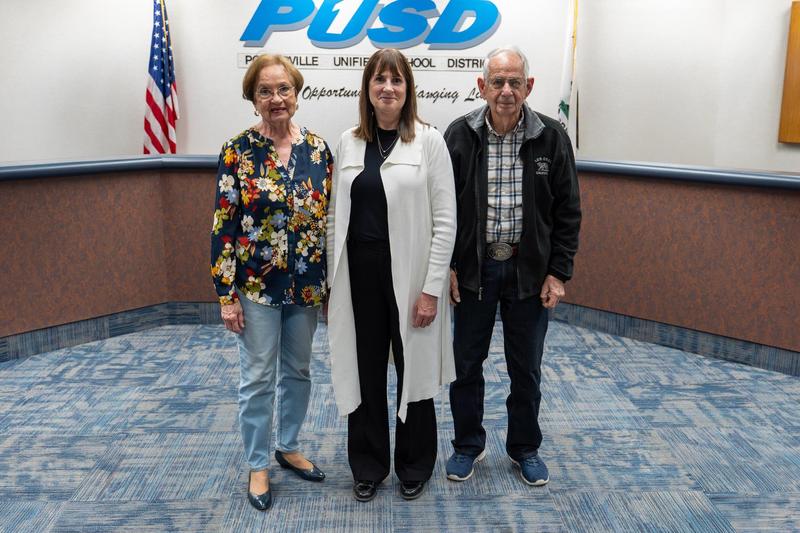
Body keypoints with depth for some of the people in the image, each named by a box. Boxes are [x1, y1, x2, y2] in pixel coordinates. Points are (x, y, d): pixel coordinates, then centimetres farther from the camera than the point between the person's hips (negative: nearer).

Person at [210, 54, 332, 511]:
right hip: (256, 284, -3)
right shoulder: (238, 151, -8)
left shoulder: (319, 149, 1)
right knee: (258, 378, 7)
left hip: (307, 283, 4)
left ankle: (289, 447, 37)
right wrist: (226, 293, -10)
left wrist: (333, 282, 6)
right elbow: (223, 225, -8)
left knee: (298, 370, 16)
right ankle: (258, 465, 25)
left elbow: (330, 218, 6)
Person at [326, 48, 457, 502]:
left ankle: (414, 465, 32)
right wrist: (332, 279, 5)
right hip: (360, 273, 3)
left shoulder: (429, 141, -5)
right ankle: (368, 465, 32)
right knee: (365, 372, 12)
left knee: (413, 370, 10)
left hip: (409, 274, -3)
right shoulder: (349, 143, 6)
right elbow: (336, 215, 9)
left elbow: (445, 221, -8)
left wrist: (431, 287, -12)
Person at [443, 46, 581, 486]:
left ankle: (525, 448, 31)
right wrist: (447, 265, -5)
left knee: (526, 367, 12)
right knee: (467, 363, 11)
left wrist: (558, 272, -4)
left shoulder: (551, 137, -4)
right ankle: (468, 445, 30)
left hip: (530, 270, 0)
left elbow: (567, 211, 0)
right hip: (473, 269, 0)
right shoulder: (459, 135, -4)